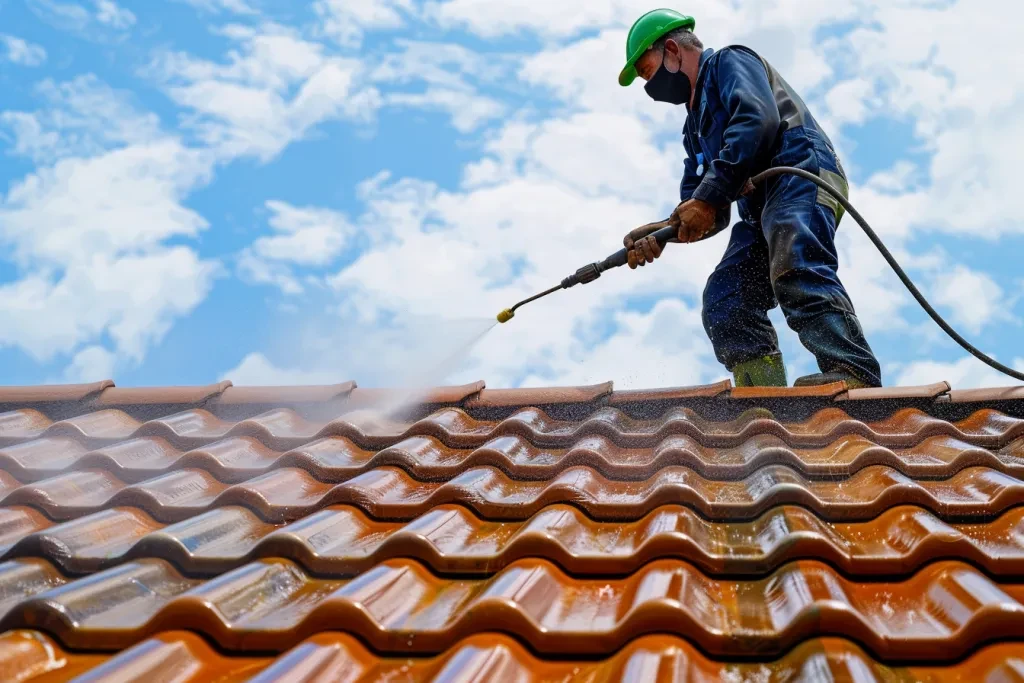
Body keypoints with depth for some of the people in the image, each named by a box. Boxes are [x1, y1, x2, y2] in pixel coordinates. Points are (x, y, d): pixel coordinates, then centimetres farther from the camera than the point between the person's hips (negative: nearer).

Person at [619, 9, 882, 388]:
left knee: (796, 271, -33)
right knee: (723, 300, -6)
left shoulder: (729, 62, 10)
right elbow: (710, 217, 25)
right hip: (760, 208, 9)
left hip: (802, 174, -9)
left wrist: (708, 197, -17)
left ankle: (854, 377, -46)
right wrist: (662, 231, 4)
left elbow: (758, 120, -14)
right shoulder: (696, 125, 33)